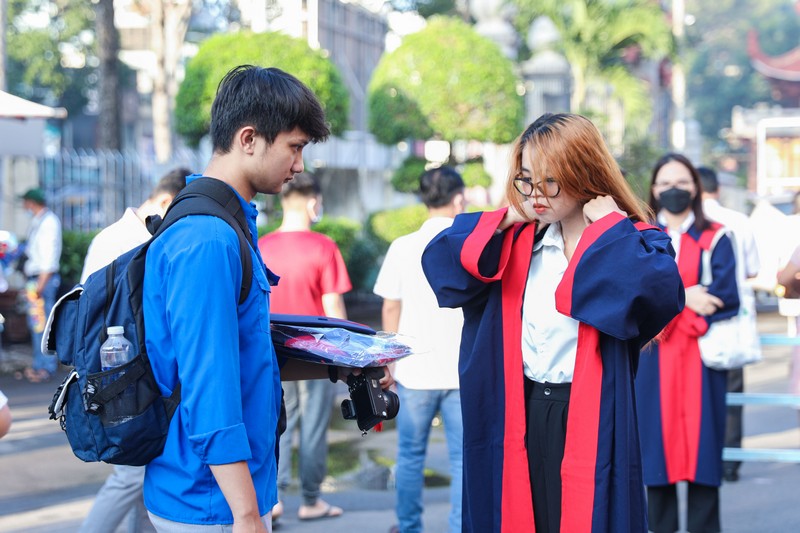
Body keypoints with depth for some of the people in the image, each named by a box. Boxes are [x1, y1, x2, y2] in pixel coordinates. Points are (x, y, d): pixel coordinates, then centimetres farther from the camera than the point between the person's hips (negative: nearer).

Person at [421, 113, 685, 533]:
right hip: (520, 418, 5)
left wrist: (608, 224, -16)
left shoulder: (631, 243, -5)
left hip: (591, 422, -5)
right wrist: (505, 219, -3)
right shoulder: (517, 240, 10)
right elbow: (440, 263, 3)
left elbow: (658, 287, -28)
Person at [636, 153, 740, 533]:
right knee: (658, 442, -1)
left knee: (702, 441, -4)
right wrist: (684, 296, -14)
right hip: (655, 360, 1)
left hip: (702, 358, -1)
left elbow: (725, 295, -6)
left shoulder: (715, 238, 8)